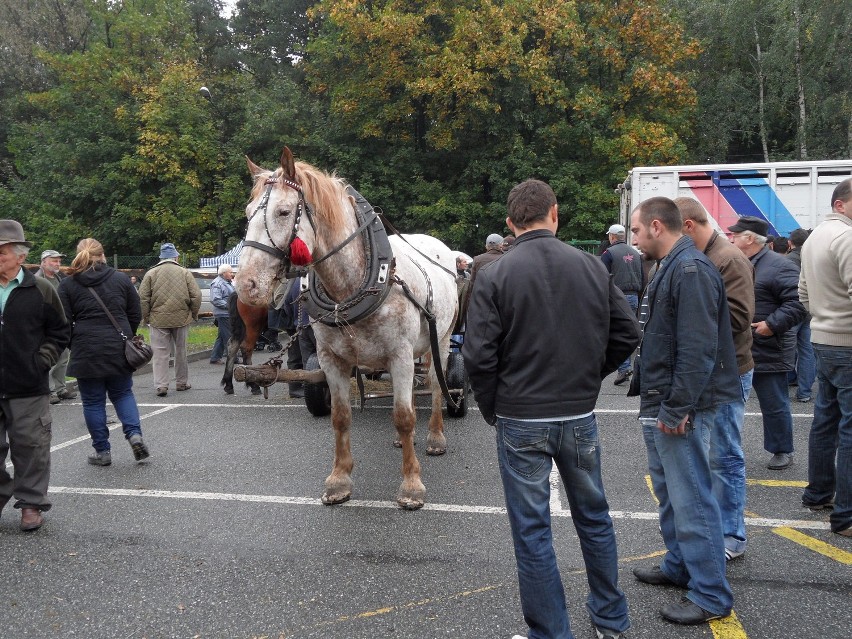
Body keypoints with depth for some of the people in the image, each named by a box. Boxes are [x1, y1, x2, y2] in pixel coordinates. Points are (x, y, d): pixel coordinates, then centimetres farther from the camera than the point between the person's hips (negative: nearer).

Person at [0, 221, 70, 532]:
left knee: (30, 447, 5)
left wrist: (42, 361, -3)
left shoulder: (40, 290, -1)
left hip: (28, 388, -2)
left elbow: (60, 332, 6)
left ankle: (32, 503, 17)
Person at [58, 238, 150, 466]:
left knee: (93, 401, 9)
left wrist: (74, 345, 14)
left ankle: (102, 451, 14)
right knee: (122, 393, 18)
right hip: (119, 351, 2)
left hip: (86, 351, -2)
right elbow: (136, 315, 7)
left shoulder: (68, 284, 0)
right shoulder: (121, 279, 5)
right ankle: (134, 433, -2)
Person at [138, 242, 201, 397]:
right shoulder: (185, 273, 2)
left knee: (160, 353, 2)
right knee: (181, 351, 13)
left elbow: (143, 298, -1)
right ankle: (182, 382, 23)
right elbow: (196, 296, -1)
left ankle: (161, 385, -4)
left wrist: (146, 317, 8)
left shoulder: (150, 274, 2)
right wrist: (194, 314, 10)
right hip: (182, 318, 1)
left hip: (158, 319, -1)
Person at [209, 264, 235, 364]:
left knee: (221, 337, 13)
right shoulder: (217, 284, -14)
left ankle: (215, 358, 19)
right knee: (228, 337, -6)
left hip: (229, 314, 10)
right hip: (223, 314, -10)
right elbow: (215, 300, -23)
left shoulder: (227, 283, 19)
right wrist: (229, 305, -22)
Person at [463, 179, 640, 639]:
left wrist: (491, 409, 1)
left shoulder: (494, 276, -12)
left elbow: (478, 355, -15)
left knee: (532, 532, 9)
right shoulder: (592, 266, -2)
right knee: (594, 518, 21)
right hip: (580, 416, 4)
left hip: (521, 422, -3)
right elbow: (627, 333, 3)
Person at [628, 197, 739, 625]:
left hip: (678, 409, -11)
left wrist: (677, 409, -22)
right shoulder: (671, 268, 15)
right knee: (669, 491, 20)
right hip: (659, 403, 11)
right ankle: (679, 566, 35)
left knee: (691, 498, -3)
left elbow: (698, 349, -24)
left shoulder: (692, 270, -18)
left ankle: (711, 596, 9)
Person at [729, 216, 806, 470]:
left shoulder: (779, 266, -14)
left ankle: (782, 451, 23)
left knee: (775, 406, 6)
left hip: (768, 352, -8)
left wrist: (773, 324, -27)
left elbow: (798, 303, -22)